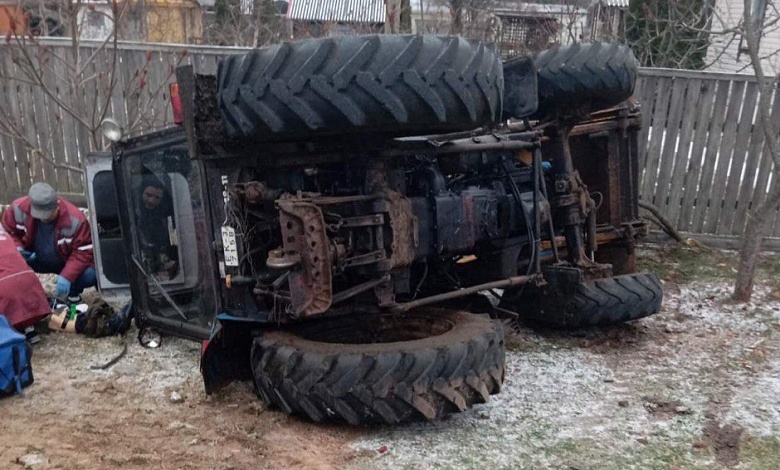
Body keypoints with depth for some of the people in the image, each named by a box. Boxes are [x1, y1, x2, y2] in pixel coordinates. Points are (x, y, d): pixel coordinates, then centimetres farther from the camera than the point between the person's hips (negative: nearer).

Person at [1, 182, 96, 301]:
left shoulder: (75, 220, -29)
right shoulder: (18, 208, -19)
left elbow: (83, 252, -25)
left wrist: (66, 277, -37)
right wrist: (17, 248, -22)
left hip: (66, 263, -2)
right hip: (34, 259, 3)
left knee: (91, 275, -31)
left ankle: (72, 294, 5)